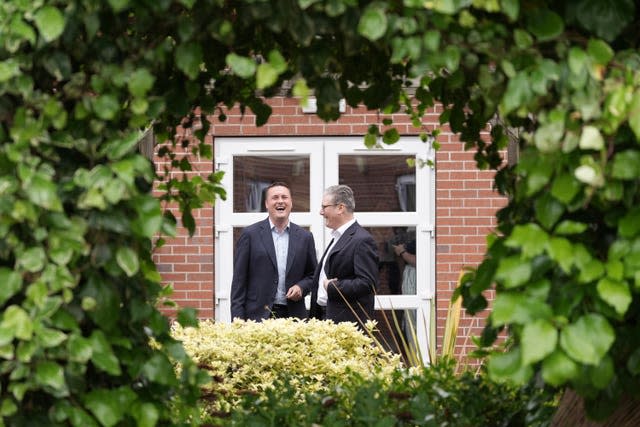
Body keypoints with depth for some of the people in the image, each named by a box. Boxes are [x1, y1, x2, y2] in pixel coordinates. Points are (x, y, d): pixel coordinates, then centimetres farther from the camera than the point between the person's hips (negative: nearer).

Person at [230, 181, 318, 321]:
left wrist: (301, 287, -4)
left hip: (293, 316, 2)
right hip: (258, 317, -2)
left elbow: (312, 274, 19)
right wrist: (238, 320, -5)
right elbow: (239, 280, 1)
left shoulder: (304, 237, 11)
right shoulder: (250, 234, 3)